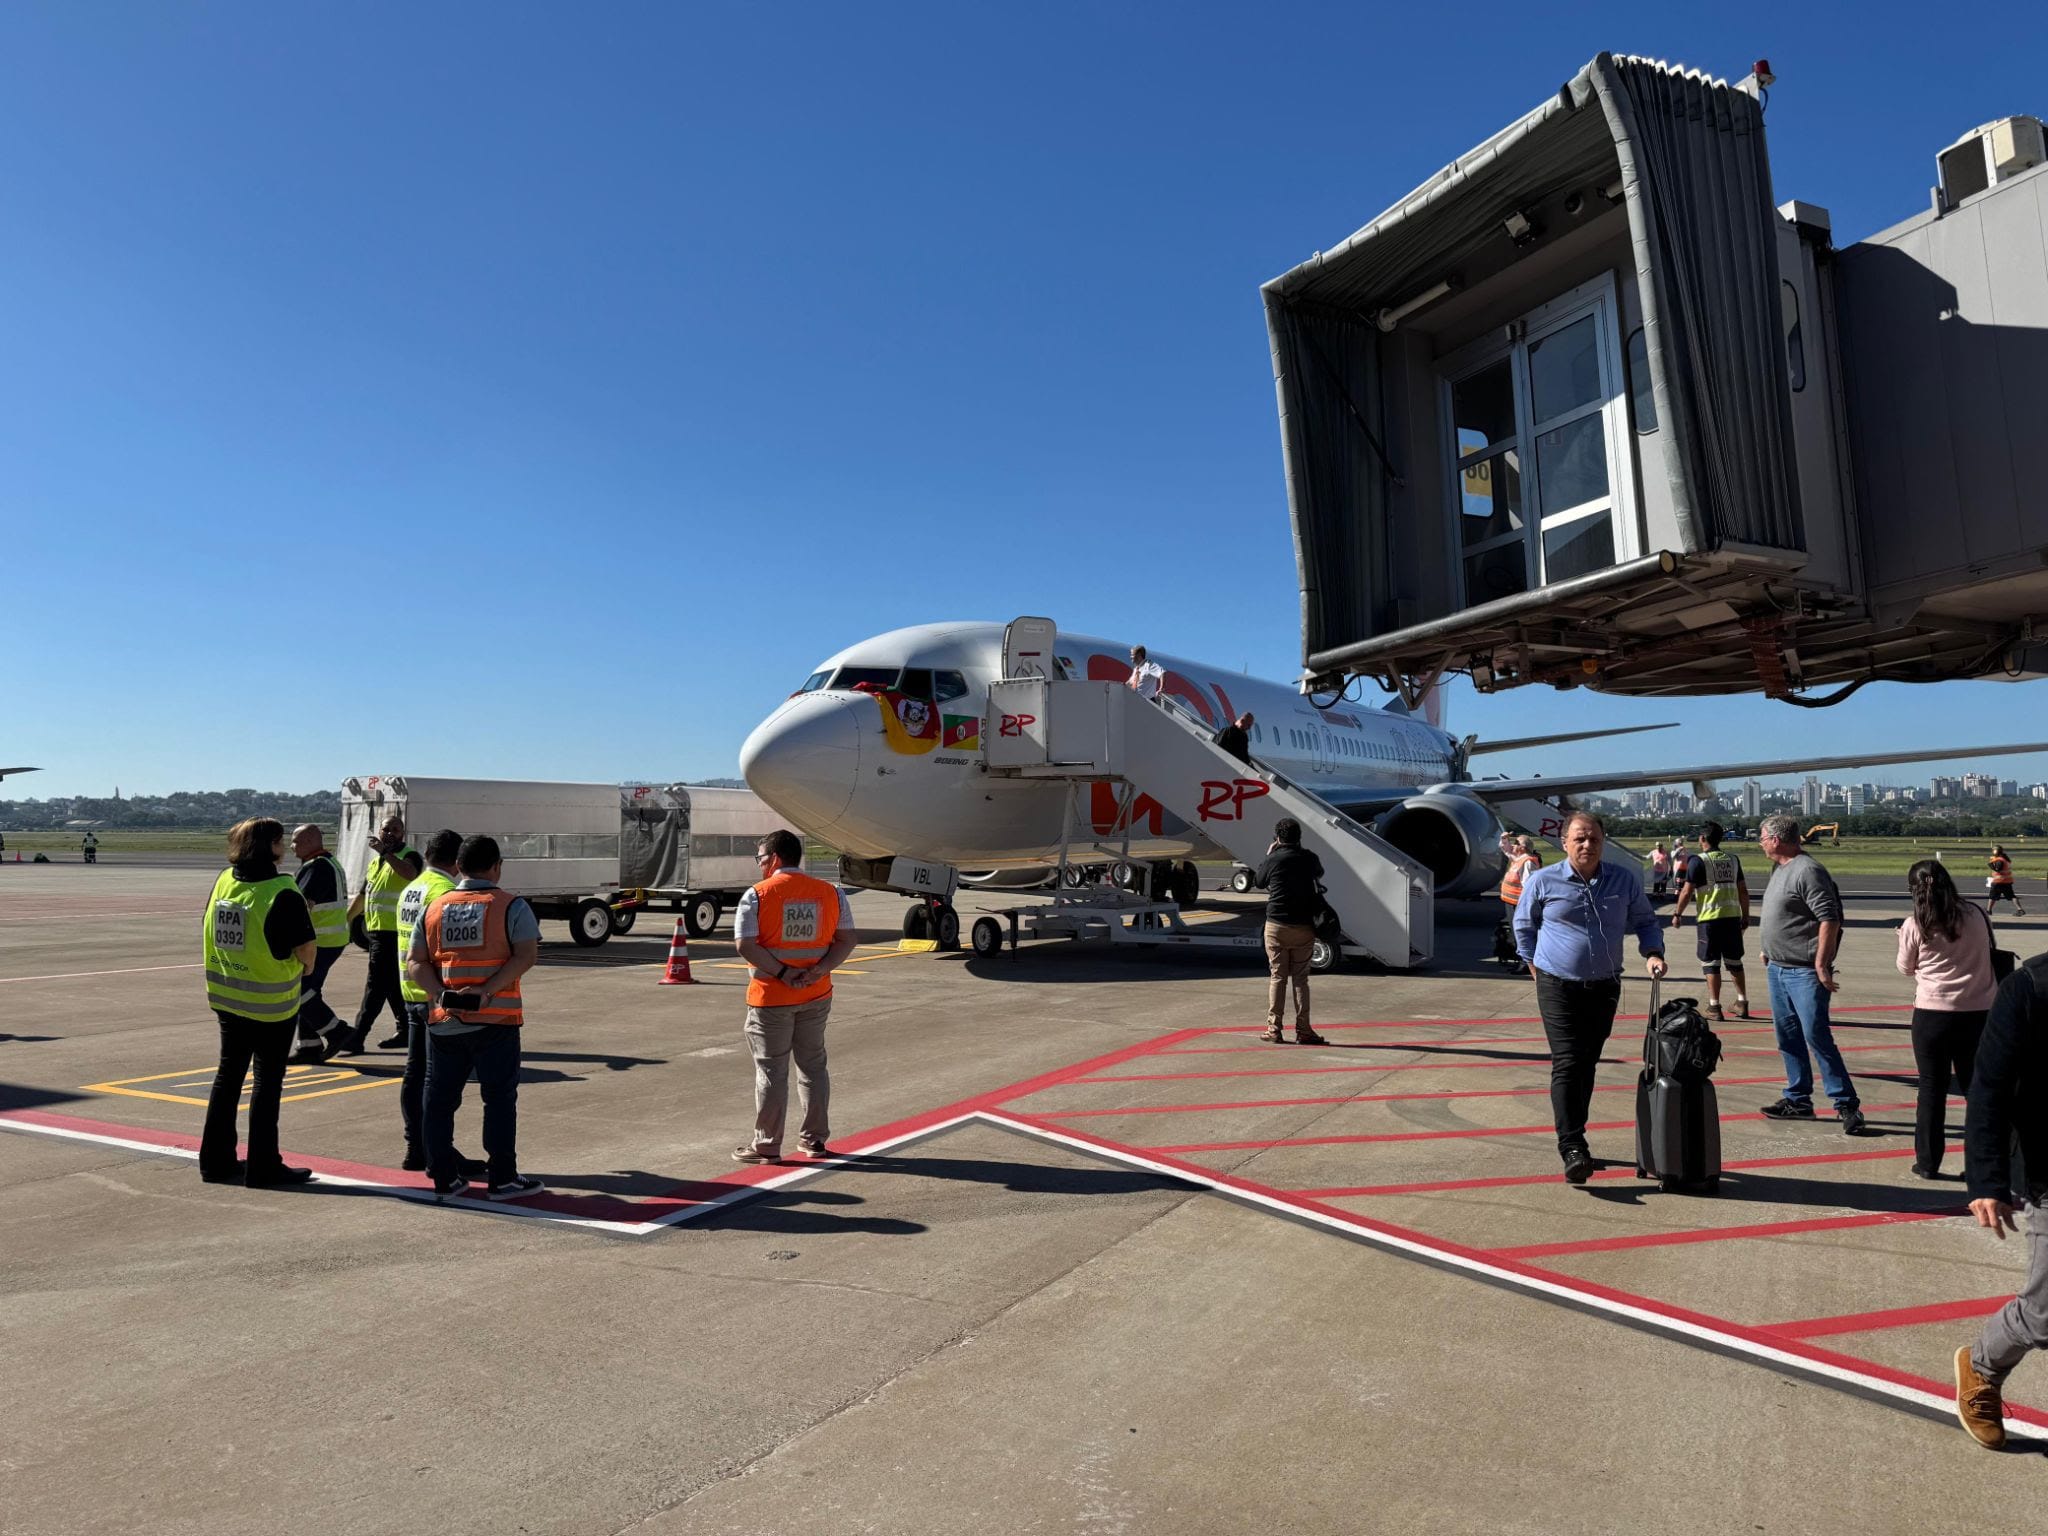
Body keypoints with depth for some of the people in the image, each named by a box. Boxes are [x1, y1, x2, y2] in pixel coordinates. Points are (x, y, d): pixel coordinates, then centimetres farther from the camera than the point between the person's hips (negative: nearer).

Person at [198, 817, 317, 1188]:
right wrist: (304, 917, 0)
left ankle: (215, 1160, 27)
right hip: (271, 1005, -6)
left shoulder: (223, 881, -1)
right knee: (267, 1082, 4)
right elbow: (307, 952, -21)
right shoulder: (282, 894, -21)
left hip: (226, 999, 6)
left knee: (228, 1074, 18)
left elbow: (207, 933, 11)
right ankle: (263, 1168, 11)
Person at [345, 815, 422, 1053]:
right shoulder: (375, 861, 18)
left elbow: (410, 873, -31)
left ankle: (357, 1038, -6)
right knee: (393, 985, 14)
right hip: (376, 931, 9)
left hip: (393, 933, -9)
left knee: (376, 986, -7)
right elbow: (362, 895, 25)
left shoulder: (408, 856, -7)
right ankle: (405, 1031, 23)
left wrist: (385, 852, -30)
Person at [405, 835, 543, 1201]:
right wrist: (487, 990, -17)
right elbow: (526, 955, -15)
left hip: (443, 1020, 4)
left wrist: (442, 994, -7)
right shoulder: (511, 906, -4)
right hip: (495, 1020, -4)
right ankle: (502, 1179, 8)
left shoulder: (433, 908, 9)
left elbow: (415, 961, 3)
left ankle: (445, 1179, 18)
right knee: (499, 1098, 5)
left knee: (440, 1100, 13)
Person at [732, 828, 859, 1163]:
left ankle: (766, 1145, 14)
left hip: (770, 997, -4)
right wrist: (819, 970, -9)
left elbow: (745, 945, -17)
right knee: (813, 1066, 15)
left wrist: (780, 973, -14)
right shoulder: (830, 892, 2)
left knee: (771, 1071, 6)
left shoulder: (757, 895, -10)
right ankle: (815, 1139, 23)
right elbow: (848, 938, -1)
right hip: (817, 996, 4)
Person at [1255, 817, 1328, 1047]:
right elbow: (1319, 873, 22)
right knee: (1300, 978, 7)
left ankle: (1274, 1028, 6)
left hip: (1276, 926, -1)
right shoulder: (1309, 858, -1)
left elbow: (1259, 883, 10)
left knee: (1277, 977, 6)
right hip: (1303, 927, 2)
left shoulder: (1273, 860, -8)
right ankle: (1303, 1031, 6)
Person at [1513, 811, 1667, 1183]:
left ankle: (1573, 1135, 26)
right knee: (1567, 1063, -12)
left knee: (1587, 1065, 12)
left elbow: (1646, 920, 16)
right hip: (1557, 986, -3)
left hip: (1604, 988, 3)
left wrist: (1652, 953, -2)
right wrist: (1535, 966, 6)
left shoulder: (1625, 880, 2)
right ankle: (1572, 1147, -13)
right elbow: (1523, 924, 10)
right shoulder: (1542, 881, -4)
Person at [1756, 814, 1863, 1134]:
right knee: (1788, 1039, 14)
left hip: (1804, 972, -10)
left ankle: (1847, 1104, 0)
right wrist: (1769, 951, 22)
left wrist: (1821, 966, -22)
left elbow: (1829, 919, -21)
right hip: (1778, 969, 10)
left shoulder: (1808, 871, -16)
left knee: (1817, 1038, -9)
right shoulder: (1780, 869, 13)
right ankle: (1798, 1100, 22)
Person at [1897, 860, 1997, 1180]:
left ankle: (1927, 1163, 13)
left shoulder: (1914, 926, -9)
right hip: (1979, 1012, 3)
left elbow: (1906, 968, 5)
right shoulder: (1976, 916, -1)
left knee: (1932, 1089, 7)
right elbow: (1991, 950, 15)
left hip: (1932, 1015, -3)